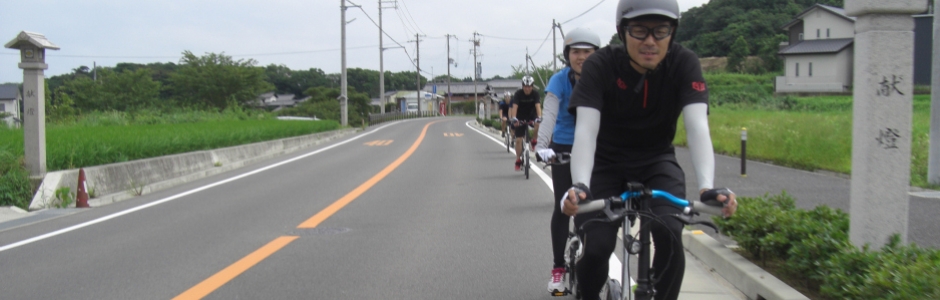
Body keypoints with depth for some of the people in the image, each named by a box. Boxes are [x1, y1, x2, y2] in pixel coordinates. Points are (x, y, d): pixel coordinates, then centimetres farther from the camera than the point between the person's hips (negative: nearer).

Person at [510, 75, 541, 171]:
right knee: (518, 140, -7)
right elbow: (514, 107, -31)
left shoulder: (535, 94, -16)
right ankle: (518, 160, 4)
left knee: (538, 123, -33)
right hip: (520, 118, -1)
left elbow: (538, 106, -28)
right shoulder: (518, 94, -19)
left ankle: (534, 139, -9)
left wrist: (539, 117, -46)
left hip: (531, 115, 1)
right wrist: (514, 118, -47)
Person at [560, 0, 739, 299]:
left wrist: (708, 187, -47)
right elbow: (586, 129, -33)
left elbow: (697, 127, -30)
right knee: (596, 248, -17)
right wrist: (580, 185, -51)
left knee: (670, 235, -24)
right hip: (607, 164, -1)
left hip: (657, 162, 1)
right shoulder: (600, 65, -22)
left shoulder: (684, 64, -19)